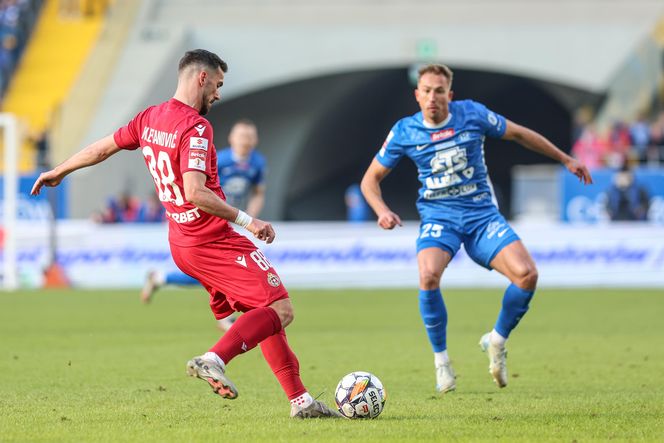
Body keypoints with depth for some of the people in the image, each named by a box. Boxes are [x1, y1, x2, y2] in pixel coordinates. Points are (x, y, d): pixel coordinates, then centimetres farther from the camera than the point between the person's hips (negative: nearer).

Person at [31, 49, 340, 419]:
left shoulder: (149, 119, 9)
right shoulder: (196, 127, -17)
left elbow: (103, 148, 22)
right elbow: (194, 192, -27)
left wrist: (59, 172, 38)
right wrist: (247, 220, -23)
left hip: (181, 242, 9)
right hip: (216, 241, -9)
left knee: (262, 313, 12)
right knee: (280, 310, -13)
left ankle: (300, 399, 9)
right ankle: (215, 359, -26)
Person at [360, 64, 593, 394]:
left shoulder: (472, 115, -3)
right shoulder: (404, 132, -3)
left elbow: (519, 134, 12)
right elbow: (371, 178, 8)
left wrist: (566, 160, 19)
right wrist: (382, 211, -12)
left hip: (482, 214, 1)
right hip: (438, 217, -1)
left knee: (527, 274, -21)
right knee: (429, 275, -33)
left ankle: (497, 341, 7)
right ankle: (441, 360, -12)